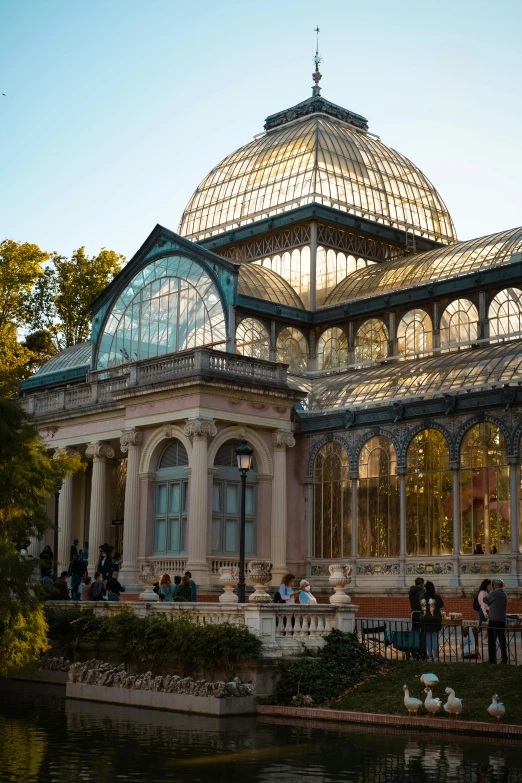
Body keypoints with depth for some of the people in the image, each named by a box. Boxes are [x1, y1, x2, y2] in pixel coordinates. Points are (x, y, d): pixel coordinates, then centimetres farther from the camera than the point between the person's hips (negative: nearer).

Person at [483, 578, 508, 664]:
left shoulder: (494, 593, -11)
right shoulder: (504, 595, 13)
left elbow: (485, 600, 2)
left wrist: (491, 591, 10)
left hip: (493, 621, -7)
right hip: (502, 621, 7)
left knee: (491, 642, -4)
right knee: (502, 642, 12)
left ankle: (492, 660, -8)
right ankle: (504, 660, 13)